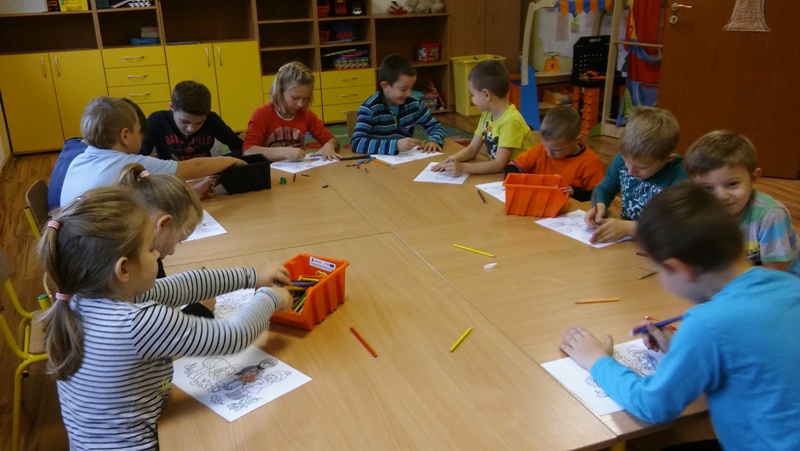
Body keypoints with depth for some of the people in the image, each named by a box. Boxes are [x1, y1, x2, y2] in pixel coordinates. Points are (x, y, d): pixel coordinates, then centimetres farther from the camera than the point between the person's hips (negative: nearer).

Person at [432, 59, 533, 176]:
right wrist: (451, 160, -10)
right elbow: (472, 149, 7)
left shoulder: (510, 120, -21)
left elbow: (499, 164, -23)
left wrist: (463, 168, -27)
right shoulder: (487, 114, 3)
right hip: (498, 172, 6)